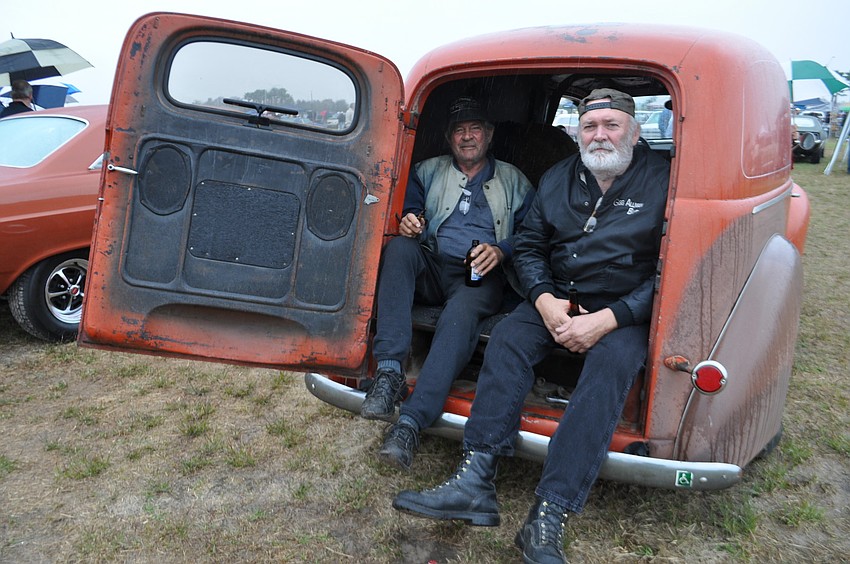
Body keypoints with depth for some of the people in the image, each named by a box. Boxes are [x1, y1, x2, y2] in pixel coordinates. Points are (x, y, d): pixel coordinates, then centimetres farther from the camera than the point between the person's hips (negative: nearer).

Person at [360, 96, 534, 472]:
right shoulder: (428, 171, 25)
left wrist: (502, 251, -10)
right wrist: (407, 223, -11)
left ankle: (410, 423, -46)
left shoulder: (514, 182, 20)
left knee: (460, 314, -38)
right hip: (431, 269, 2)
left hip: (480, 277, -2)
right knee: (399, 247, -33)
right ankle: (389, 371, -40)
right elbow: (407, 211, 15)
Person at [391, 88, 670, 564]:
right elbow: (528, 247, 9)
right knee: (507, 339, -23)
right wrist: (546, 301, -11)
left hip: (626, 312, -4)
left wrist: (607, 320, -22)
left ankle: (548, 520, -37)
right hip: (557, 300, 4)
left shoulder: (663, 182, -6)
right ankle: (476, 481, -29)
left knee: (612, 364, -33)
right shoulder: (558, 179, 9)